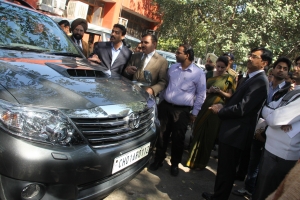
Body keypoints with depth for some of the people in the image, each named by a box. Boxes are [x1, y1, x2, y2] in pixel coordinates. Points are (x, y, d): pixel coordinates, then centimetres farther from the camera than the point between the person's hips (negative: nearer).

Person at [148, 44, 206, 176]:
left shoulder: (198, 73, -6)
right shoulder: (172, 68, 6)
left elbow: (201, 95, -2)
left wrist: (194, 113, -3)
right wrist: (161, 101, 13)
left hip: (182, 110, -3)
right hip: (165, 106, 3)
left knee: (178, 139, 7)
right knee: (162, 135, 10)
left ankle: (175, 164, 27)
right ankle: (158, 160, 27)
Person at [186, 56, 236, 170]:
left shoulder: (229, 79, -2)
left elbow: (230, 96, -1)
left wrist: (220, 91, -18)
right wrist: (208, 90, -9)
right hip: (204, 107, 4)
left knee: (209, 136, 5)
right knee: (198, 133, 8)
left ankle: (201, 162, 21)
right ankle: (193, 158, 25)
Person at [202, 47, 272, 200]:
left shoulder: (260, 81, -19)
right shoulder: (250, 78, 14)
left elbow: (241, 108, -25)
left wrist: (220, 110, -10)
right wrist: (223, 108, 2)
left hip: (236, 132, -10)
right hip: (232, 130, 10)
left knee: (226, 169, 6)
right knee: (224, 167, 21)